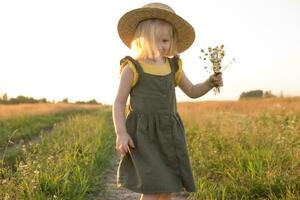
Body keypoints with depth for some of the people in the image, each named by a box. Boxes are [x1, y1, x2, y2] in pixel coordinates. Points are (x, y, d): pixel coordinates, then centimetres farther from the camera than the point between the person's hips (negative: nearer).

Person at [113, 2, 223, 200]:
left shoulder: (173, 66, 9)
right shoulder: (132, 68, -5)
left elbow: (192, 92, 17)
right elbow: (119, 103, -5)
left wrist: (210, 83, -3)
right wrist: (121, 132, -16)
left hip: (169, 133, 5)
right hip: (144, 134, -5)